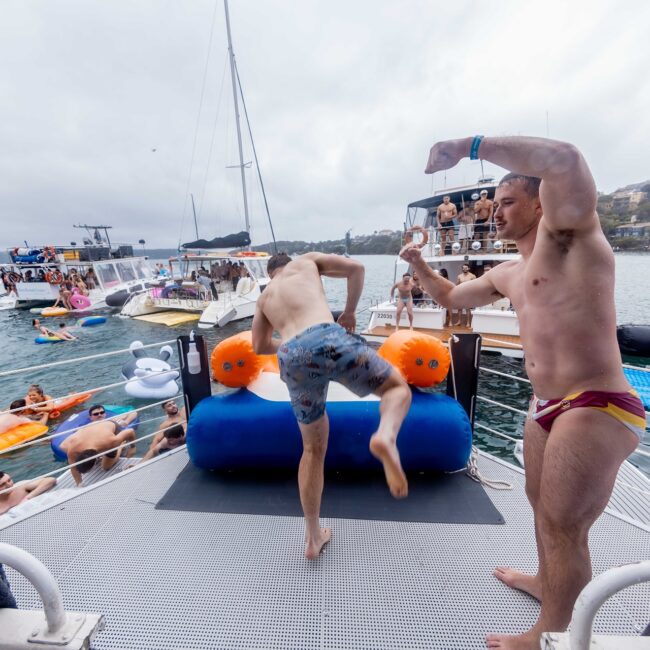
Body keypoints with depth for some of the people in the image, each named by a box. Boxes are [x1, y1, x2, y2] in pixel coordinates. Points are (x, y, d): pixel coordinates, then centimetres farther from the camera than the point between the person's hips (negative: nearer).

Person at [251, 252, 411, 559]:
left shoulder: (264, 297, 35)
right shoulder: (307, 261, 27)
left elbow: (259, 346, 40)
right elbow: (355, 268, 13)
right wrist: (349, 312, 23)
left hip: (291, 359, 4)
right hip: (327, 339, -3)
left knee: (313, 448, 21)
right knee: (398, 388, 17)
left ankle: (313, 538, 32)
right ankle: (385, 437, -18)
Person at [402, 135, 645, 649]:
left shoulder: (568, 231, -8)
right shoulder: (509, 273, 16)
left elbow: (565, 159, -29)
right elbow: (453, 297, 28)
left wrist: (469, 146, -21)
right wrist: (419, 266, 15)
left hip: (597, 409, -9)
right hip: (546, 407, 9)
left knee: (563, 527, 4)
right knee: (542, 505, 25)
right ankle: (545, 581, 51)